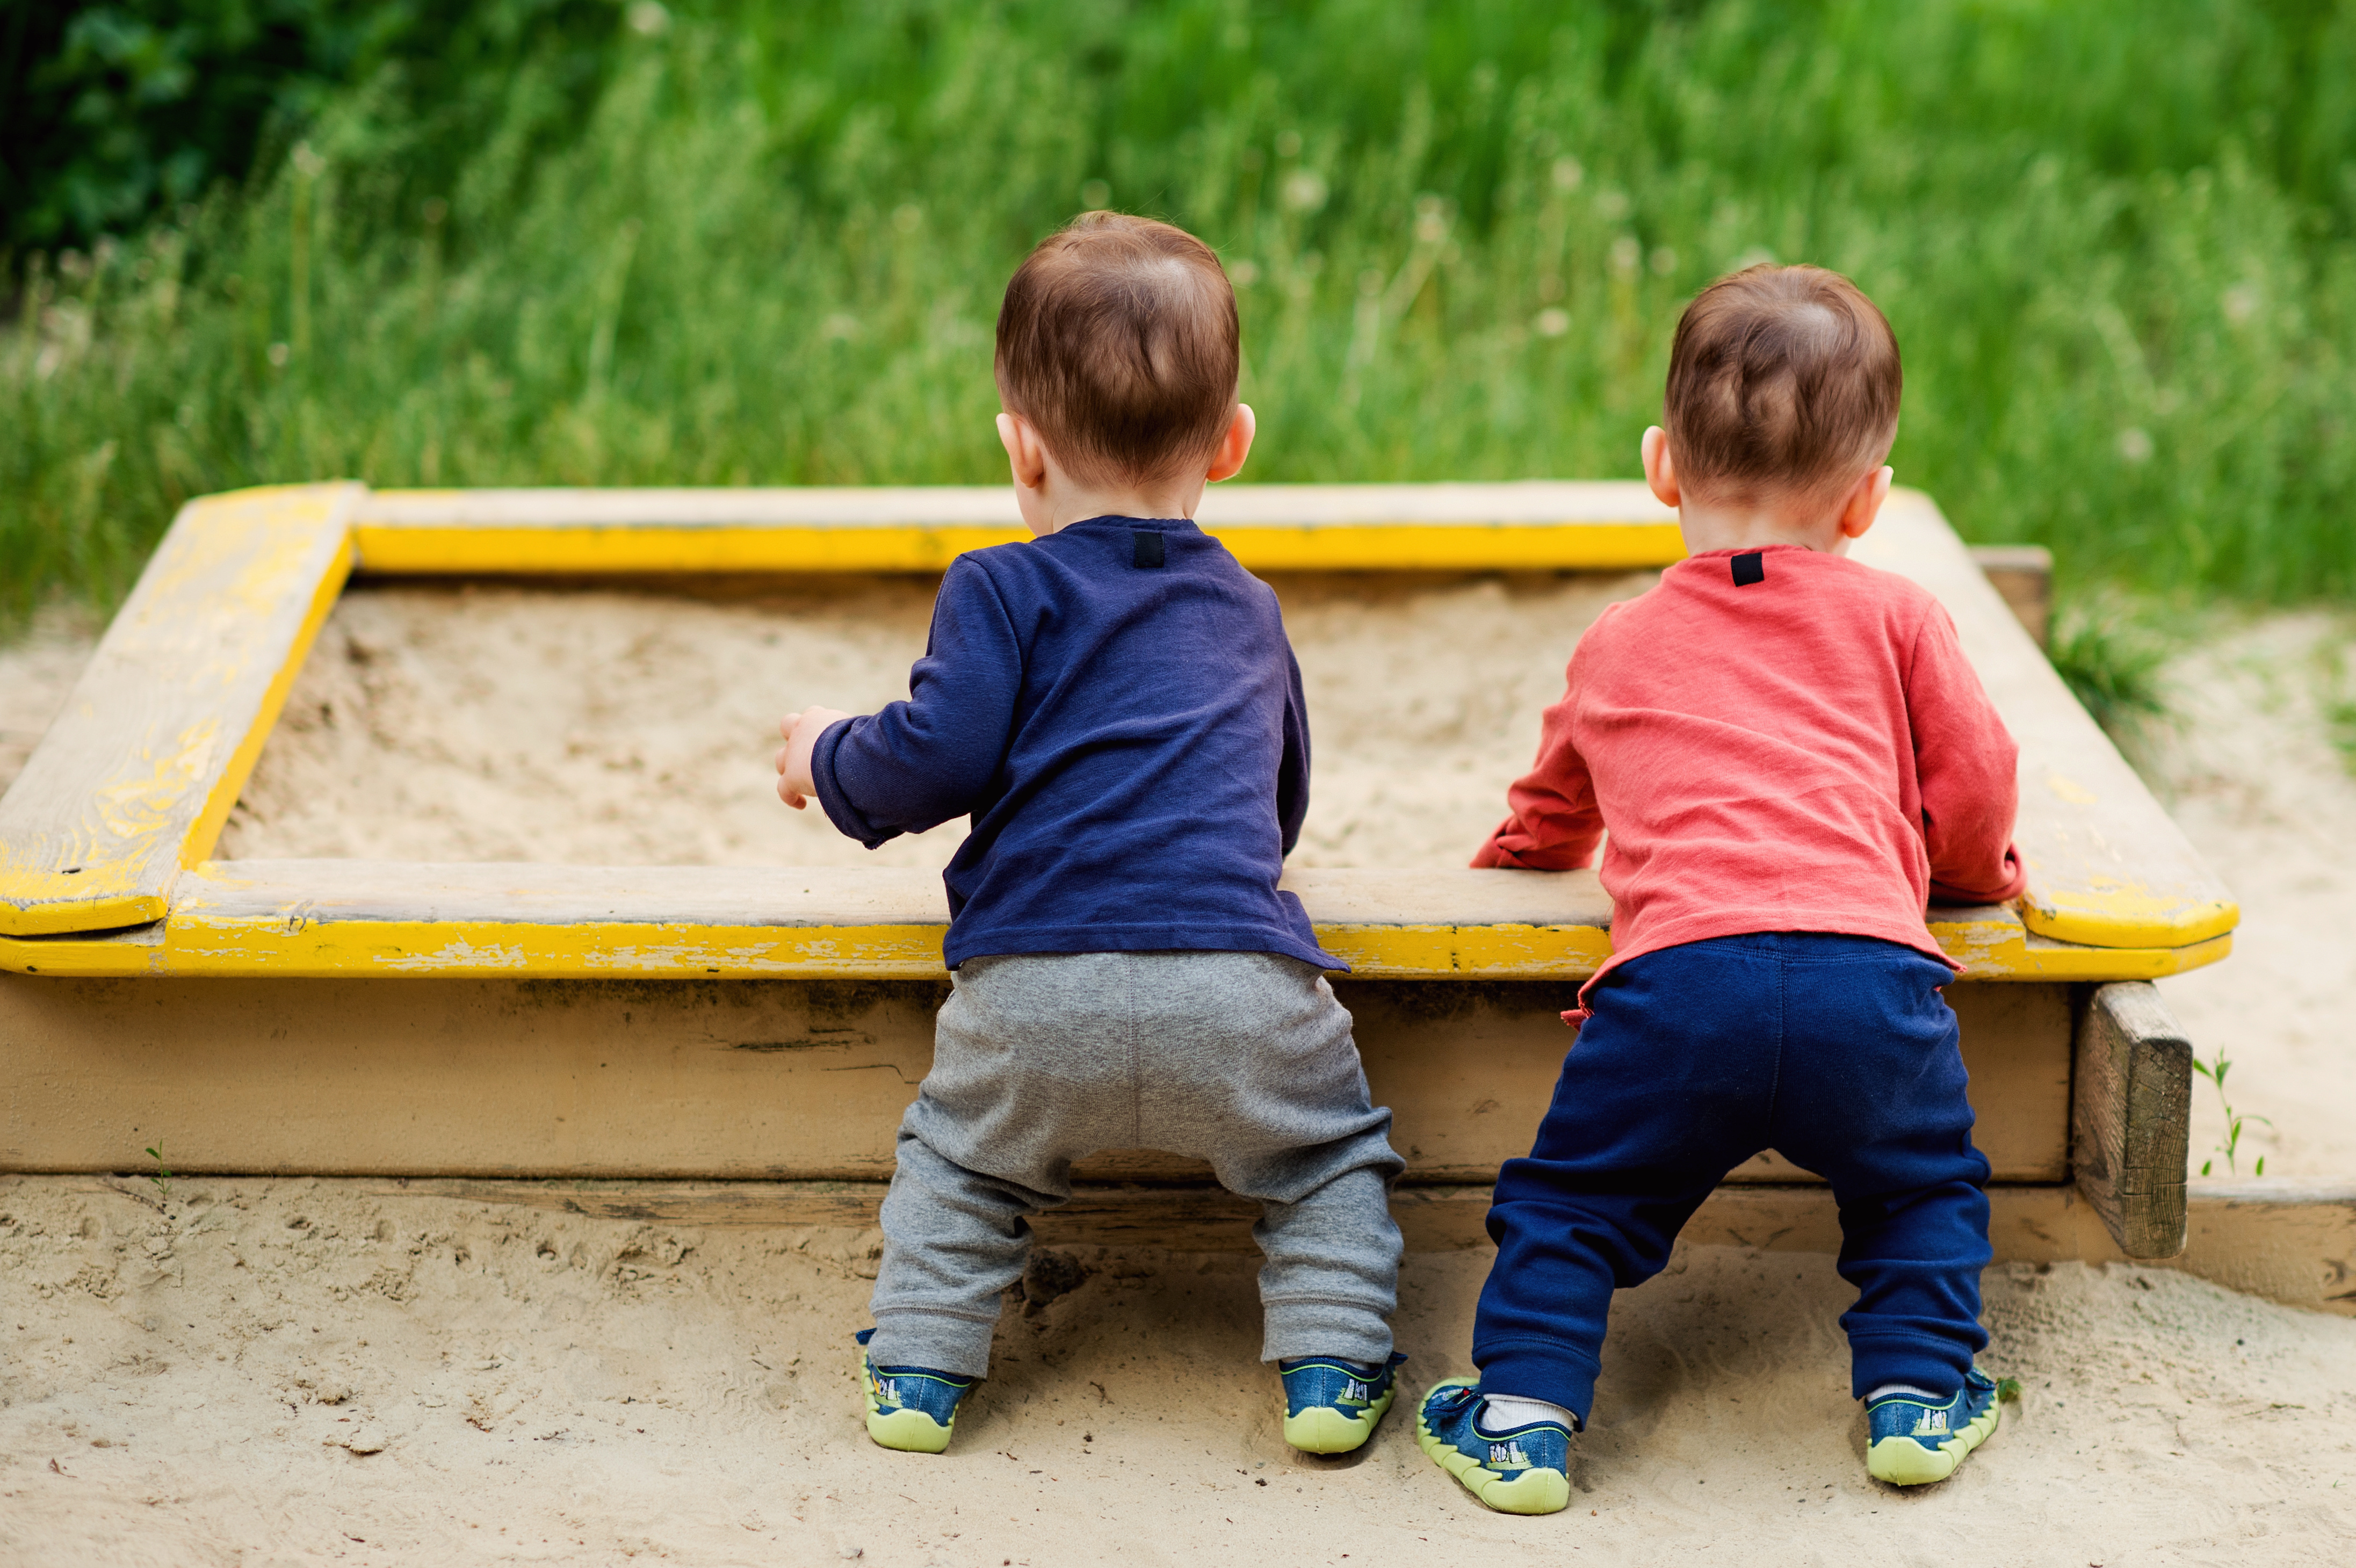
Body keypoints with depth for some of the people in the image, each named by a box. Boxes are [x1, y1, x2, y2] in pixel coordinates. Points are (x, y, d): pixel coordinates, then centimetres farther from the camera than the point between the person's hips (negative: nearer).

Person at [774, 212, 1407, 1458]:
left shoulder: (1004, 589, 6)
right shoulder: (1247, 611, 22)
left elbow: (937, 759, -6)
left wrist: (829, 761, 13)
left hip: (1036, 994, -2)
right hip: (1239, 993, 2)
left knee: (958, 1157, 26)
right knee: (1333, 1156, 24)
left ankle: (917, 1370, 19)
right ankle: (1331, 1372, 10)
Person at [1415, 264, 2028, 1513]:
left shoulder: (1614, 647, 27)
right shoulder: (1893, 618, 20)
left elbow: (1551, 813, 43)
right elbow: (1975, 785, 17)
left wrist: (1504, 862, 67)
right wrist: (1975, 873, 41)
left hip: (1677, 978, 0)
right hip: (1870, 970, 0)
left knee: (1567, 1202, 16)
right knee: (1924, 1188, 24)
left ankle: (1523, 1415, 5)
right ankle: (1916, 1393, 13)